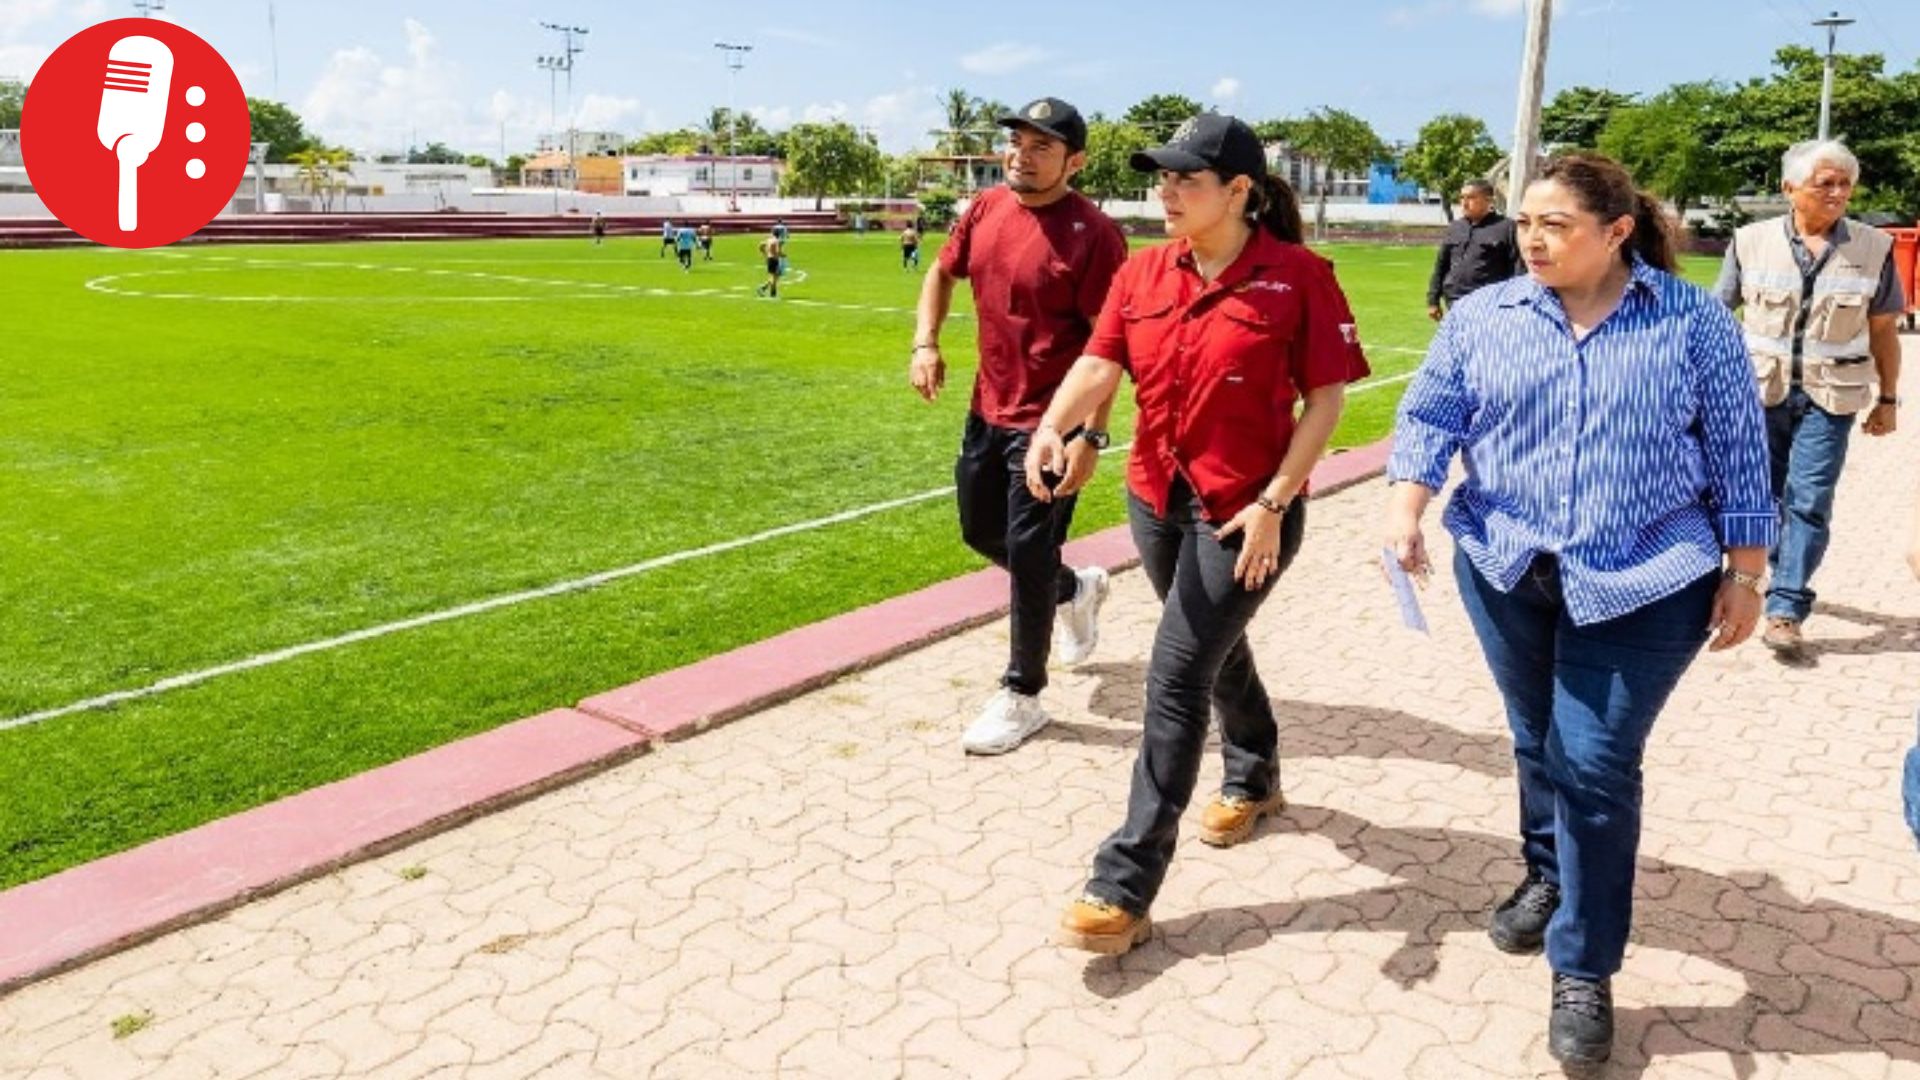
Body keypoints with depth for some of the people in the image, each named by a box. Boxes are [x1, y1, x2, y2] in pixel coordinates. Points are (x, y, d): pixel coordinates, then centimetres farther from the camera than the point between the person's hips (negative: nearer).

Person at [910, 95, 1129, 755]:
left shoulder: (1093, 234, -17)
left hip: (1050, 422, -7)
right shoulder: (986, 209, 3)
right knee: (980, 531, 20)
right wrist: (926, 344, 4)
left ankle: (1022, 698, 16)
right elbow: (942, 273, 19)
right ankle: (1075, 589, 46)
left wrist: (1092, 436, -23)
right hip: (987, 409, 8)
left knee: (1028, 555, -1)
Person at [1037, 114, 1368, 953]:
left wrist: (1274, 503, -16)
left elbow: (1325, 399, -10)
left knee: (1175, 680, -9)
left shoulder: (1298, 277, -12)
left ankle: (1125, 888, -2)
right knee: (1216, 650, 23)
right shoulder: (1143, 273, 3)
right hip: (1156, 500, 6)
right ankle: (1254, 779, 51)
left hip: (1246, 512, -6)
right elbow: (1100, 364, -6)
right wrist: (1052, 427, -27)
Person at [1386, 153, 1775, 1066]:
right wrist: (1406, 505, -19)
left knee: (1596, 764, -4)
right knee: (1539, 744, 16)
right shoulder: (1479, 317, 3)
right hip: (1509, 571, 3)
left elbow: (1739, 454, 2)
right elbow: (1429, 417, -2)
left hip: (1644, 586, -2)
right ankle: (1548, 876, 42)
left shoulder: (1694, 323, -1)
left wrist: (1743, 574, 0)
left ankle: (1585, 971, 9)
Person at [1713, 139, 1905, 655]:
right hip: (1759, 391, 1)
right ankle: (1786, 571, 35)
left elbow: (1883, 330, 8)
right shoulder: (1752, 241, -1)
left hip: (1829, 398, -1)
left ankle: (1786, 610, -3)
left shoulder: (1873, 247, 1)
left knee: (1809, 502, -6)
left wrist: (1887, 399, 9)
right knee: (1763, 495, 11)